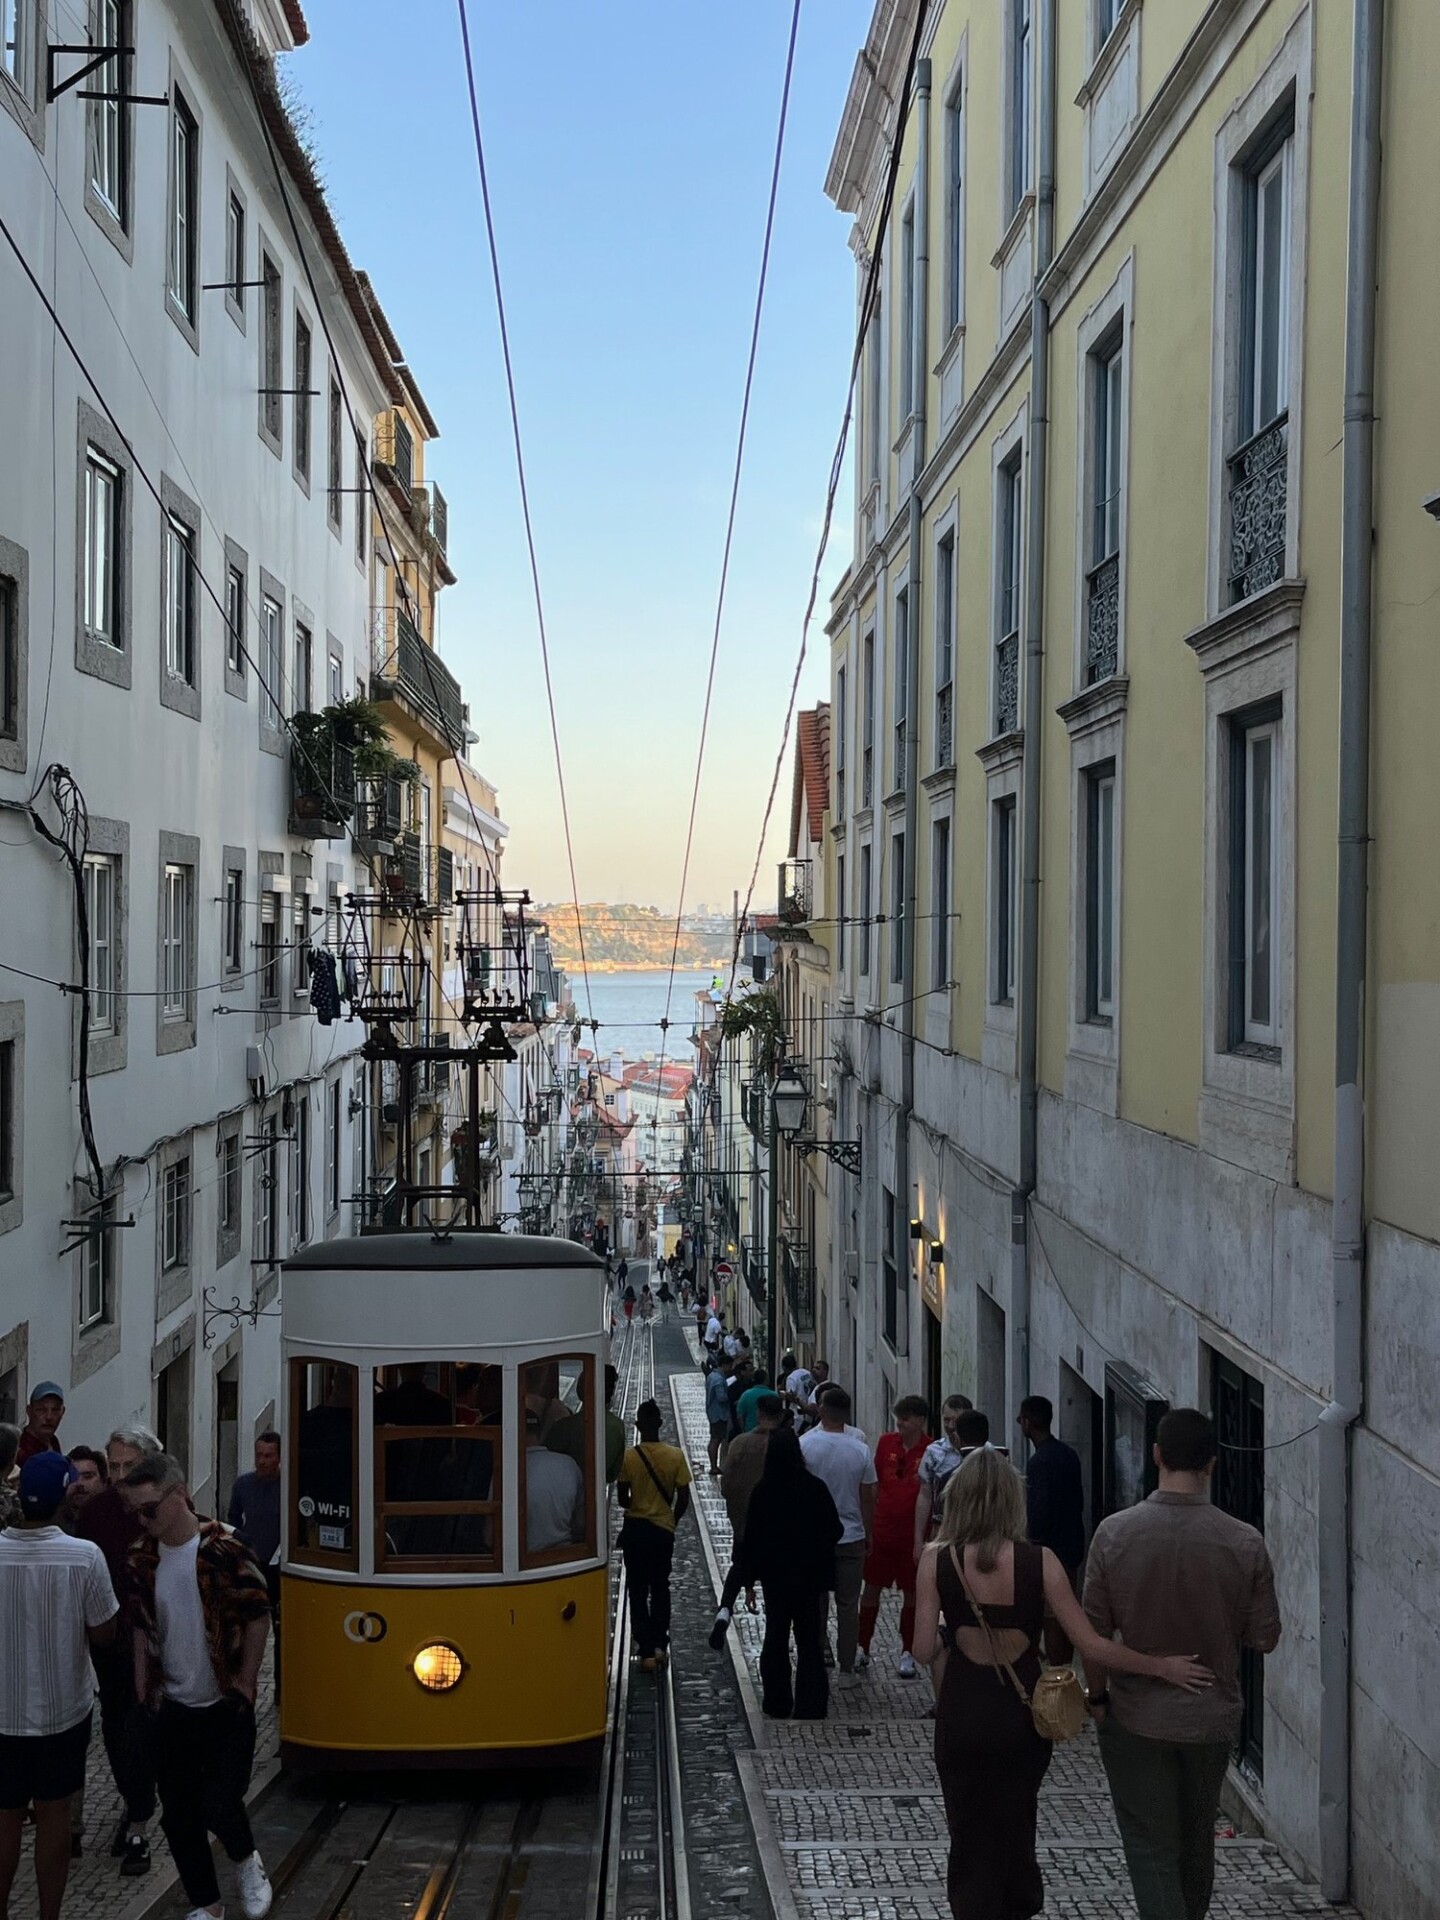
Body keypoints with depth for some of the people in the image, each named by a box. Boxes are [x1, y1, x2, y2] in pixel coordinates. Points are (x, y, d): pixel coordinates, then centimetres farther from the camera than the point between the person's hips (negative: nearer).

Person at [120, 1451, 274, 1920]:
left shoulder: (224, 1551, -17)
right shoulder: (143, 1559, -1)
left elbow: (258, 1618, -9)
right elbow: (142, 1627, 12)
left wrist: (244, 1683, -8)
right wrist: (142, 1689, 8)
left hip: (226, 1709, -5)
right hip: (172, 1709, 5)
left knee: (219, 1805, -11)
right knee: (178, 1816, 9)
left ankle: (247, 1862, 22)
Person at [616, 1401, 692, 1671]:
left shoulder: (628, 1457, -13)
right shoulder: (676, 1456, -10)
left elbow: (622, 1499, -7)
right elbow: (683, 1499, -7)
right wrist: (672, 1522, 10)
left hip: (635, 1529, -1)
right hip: (664, 1530, 1)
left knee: (638, 1591, 9)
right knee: (660, 1588, 20)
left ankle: (647, 1651, 5)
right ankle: (660, 1645, 19)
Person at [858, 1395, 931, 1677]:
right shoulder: (886, 1442, 1)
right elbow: (874, 1485, 9)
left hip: (912, 1534, -3)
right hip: (881, 1528, 3)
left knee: (912, 1593, 8)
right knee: (871, 1588, 9)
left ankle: (907, 1653, 20)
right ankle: (862, 1648, 21)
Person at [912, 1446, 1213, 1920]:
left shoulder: (937, 1561, -13)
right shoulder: (1038, 1561, -13)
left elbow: (924, 1650, -12)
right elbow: (1090, 1645, -14)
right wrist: (1161, 1667, -4)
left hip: (963, 1716, -1)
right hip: (1023, 1715, 2)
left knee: (970, 1837, 14)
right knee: (1015, 1827, 27)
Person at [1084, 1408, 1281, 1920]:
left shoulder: (1115, 1533, -16)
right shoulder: (1245, 1544, -15)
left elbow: (1093, 1634, -10)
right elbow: (1264, 1639, -6)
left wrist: (1097, 1696, 6)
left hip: (1137, 1720, -2)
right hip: (1213, 1719, 2)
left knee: (1151, 1848, 7)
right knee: (1196, 1840, 23)